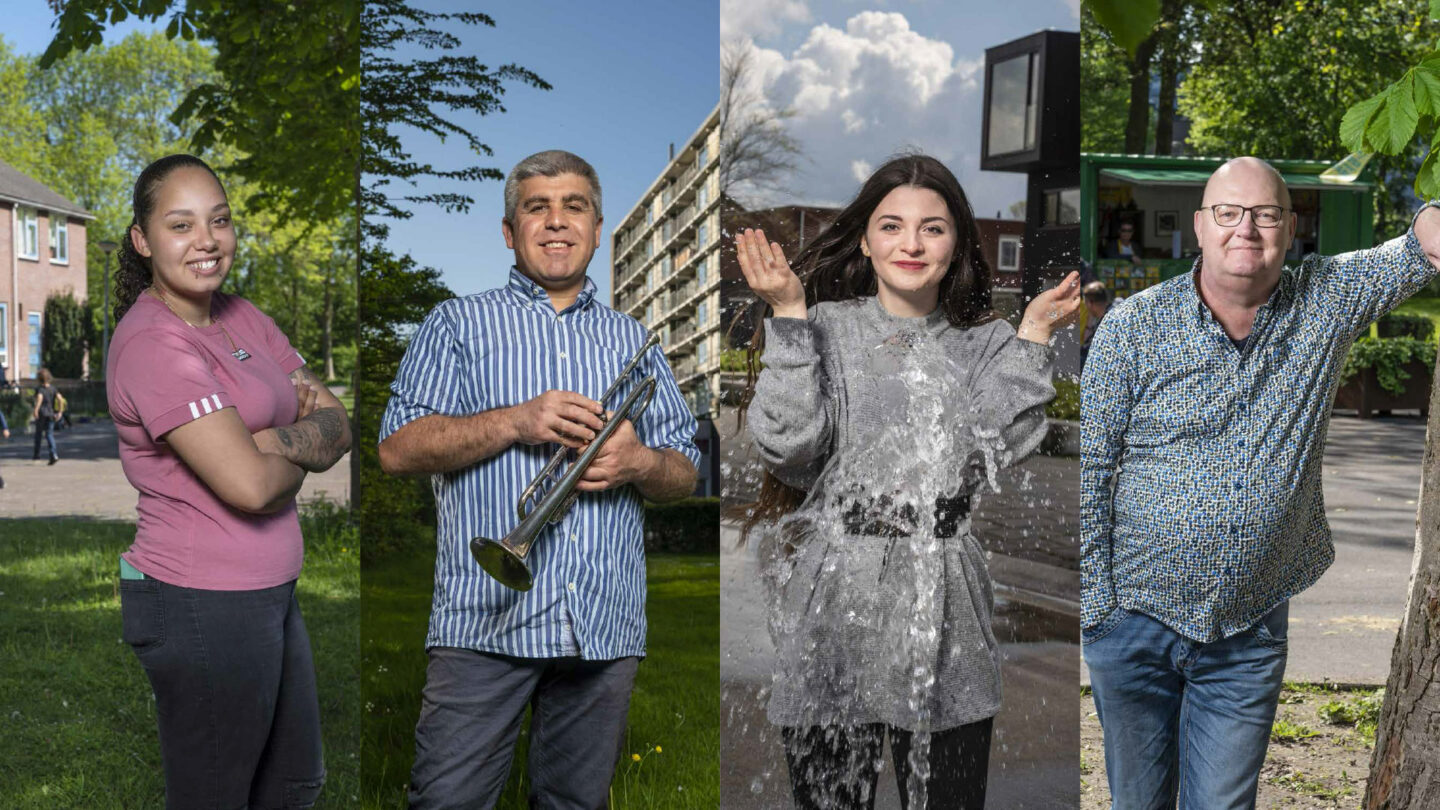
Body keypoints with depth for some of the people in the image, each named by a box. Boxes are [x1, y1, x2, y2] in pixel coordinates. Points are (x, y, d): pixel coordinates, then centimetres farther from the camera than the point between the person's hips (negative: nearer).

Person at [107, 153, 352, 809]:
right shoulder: (152, 345, -18)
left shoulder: (243, 319, 8)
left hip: (267, 594, 9)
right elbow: (251, 486, -25)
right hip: (201, 606, -9)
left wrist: (267, 441, -16)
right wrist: (303, 451, -4)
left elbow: (338, 425, 3)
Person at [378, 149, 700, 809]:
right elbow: (397, 449, 0)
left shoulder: (632, 339, 19)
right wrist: (516, 420, -12)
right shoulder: (459, 323, 10)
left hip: (606, 627, 3)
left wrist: (640, 462, -7)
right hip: (487, 621, -3)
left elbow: (685, 475, 17)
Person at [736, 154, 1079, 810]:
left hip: (946, 613, 2)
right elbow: (790, 449, -11)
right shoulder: (823, 328, 3)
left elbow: (998, 443, -7)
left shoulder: (985, 344, 10)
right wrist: (788, 314, -11)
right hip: (833, 606, -1)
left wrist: (1035, 331, -7)